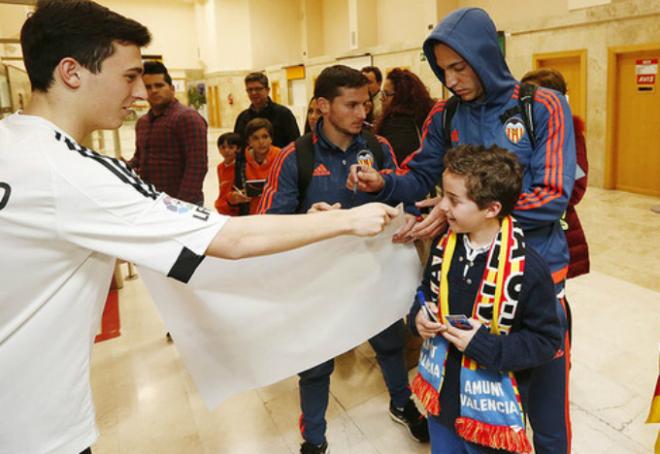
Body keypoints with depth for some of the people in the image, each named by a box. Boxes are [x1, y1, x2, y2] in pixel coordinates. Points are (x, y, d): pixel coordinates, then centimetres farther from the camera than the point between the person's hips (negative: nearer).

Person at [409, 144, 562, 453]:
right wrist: (418, 316, -9)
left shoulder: (528, 268, -22)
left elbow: (546, 340, -15)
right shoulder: (444, 246, -5)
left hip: (491, 404, -5)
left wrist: (487, 346, -25)